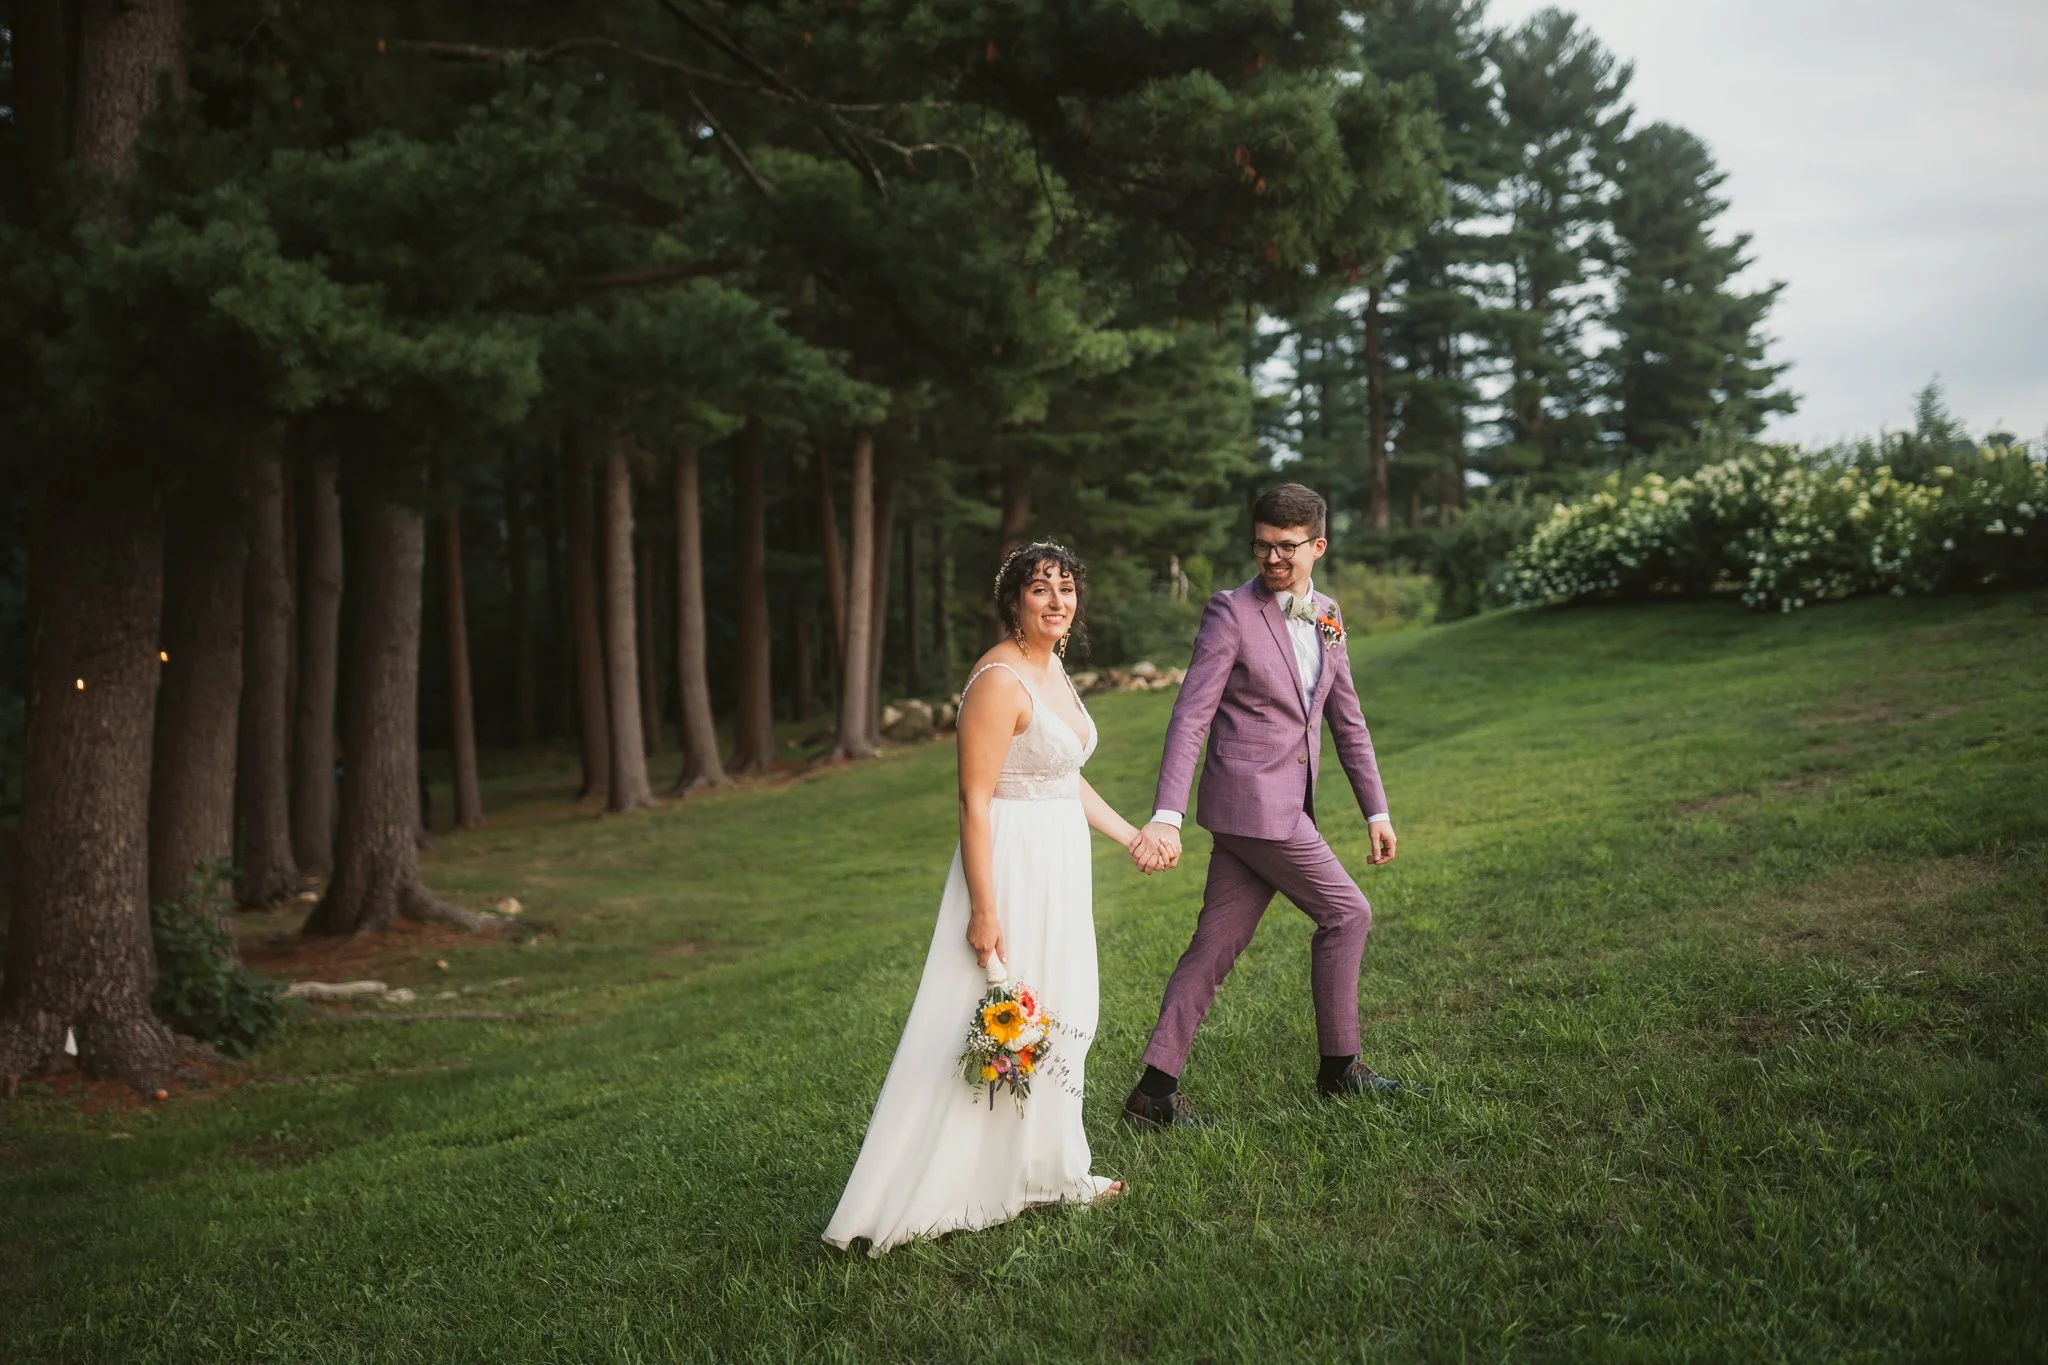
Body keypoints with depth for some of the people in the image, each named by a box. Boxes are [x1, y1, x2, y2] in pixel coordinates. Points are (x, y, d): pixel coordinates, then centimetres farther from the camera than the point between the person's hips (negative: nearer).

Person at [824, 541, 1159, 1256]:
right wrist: (984, 909, -25)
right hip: (1012, 867, -10)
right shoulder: (1000, 681, -20)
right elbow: (975, 801, -23)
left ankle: (1045, 1170, 31)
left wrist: (1130, 835, 21)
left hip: (1060, 865, 10)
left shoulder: (1053, 667, 9)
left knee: (1056, 1020, 17)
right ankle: (921, 1194, 1)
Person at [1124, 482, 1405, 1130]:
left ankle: (1155, 1092, 10)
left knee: (1217, 943, 6)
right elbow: (1191, 717, -16)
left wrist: (1377, 810, 16)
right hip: (1252, 801, -7)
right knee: (1346, 912, -1)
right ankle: (1339, 1066, 16)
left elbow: (1346, 718, 18)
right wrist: (1166, 817, -24)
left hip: (1285, 806, 7)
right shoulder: (1231, 613, -9)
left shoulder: (1325, 615, 13)